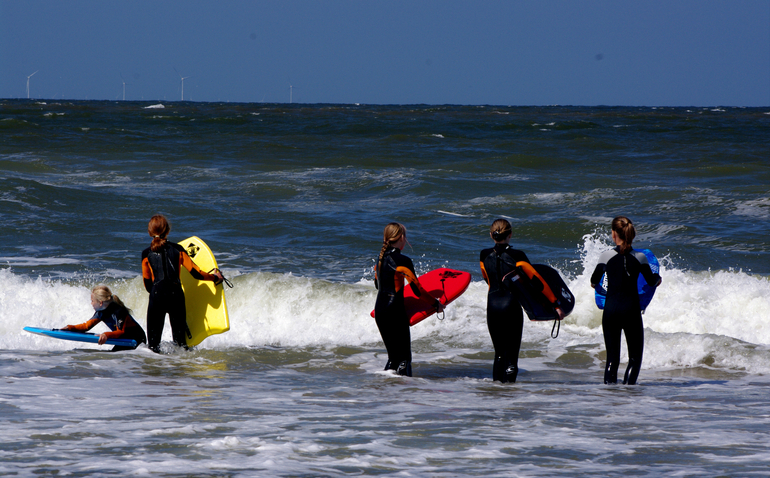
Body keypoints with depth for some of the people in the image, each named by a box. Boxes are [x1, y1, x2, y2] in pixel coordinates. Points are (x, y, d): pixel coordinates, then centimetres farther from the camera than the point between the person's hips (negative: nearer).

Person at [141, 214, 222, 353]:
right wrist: (215, 277, 21)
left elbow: (148, 285, 9)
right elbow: (196, 273, 4)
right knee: (179, 337, 11)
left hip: (157, 295, -1)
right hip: (176, 294, 1)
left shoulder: (146, 254, 4)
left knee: (153, 340, 3)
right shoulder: (177, 249, 5)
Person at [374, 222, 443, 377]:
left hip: (379, 310, 7)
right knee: (404, 357, -1)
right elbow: (417, 290, -12)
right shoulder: (402, 261, -13)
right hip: (395, 311, -7)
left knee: (393, 355, 16)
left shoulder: (381, 258, 9)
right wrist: (436, 303, 1)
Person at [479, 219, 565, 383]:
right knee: (511, 354, 1)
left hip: (492, 306, 3)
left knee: (499, 353, 16)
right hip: (512, 306, -3)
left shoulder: (484, 255, 1)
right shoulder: (517, 255, -9)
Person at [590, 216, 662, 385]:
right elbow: (652, 281, 9)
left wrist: (594, 283, 36)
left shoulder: (606, 256, -3)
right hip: (631, 308, -1)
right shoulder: (639, 257, -4)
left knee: (612, 357, 9)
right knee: (635, 357, 7)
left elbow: (594, 281, 11)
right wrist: (658, 278, 33)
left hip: (611, 308, 1)